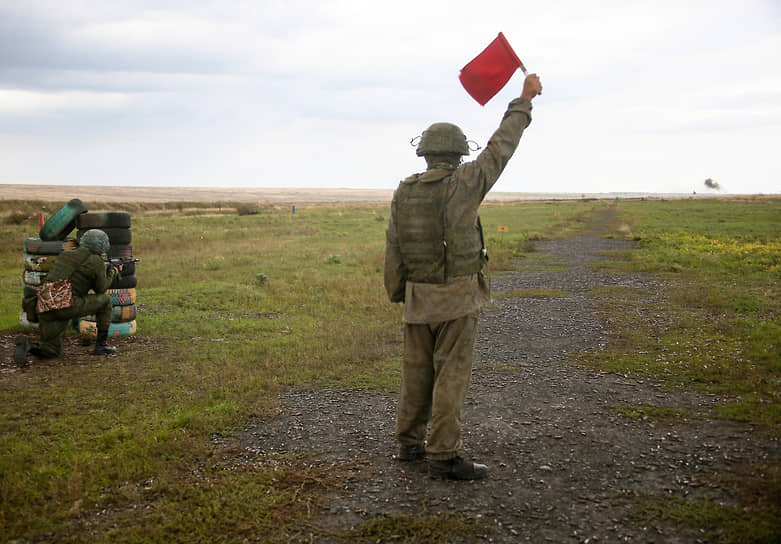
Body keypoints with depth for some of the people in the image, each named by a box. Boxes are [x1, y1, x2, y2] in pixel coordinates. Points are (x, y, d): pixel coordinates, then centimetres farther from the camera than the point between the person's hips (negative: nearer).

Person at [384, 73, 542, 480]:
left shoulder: (403, 193, 2)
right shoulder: (461, 185, -11)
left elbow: (393, 251, 6)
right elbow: (501, 147, -2)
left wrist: (396, 296, 17)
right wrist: (525, 99, 9)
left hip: (417, 297, 5)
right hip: (456, 298, -5)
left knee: (417, 373, 15)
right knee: (451, 376, -1)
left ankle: (409, 443, 25)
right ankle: (443, 457, 1)